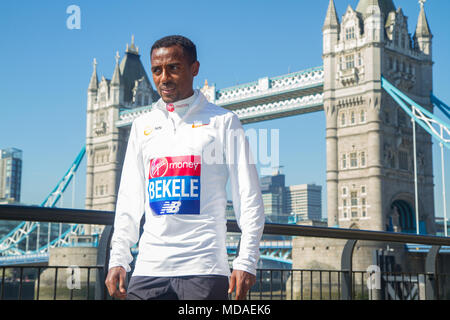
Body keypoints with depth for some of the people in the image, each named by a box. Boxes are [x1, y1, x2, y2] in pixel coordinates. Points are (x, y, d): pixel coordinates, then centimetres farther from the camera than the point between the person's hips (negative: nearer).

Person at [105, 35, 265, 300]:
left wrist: (246, 261, -7)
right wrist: (118, 258, 7)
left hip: (204, 268, -3)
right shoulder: (143, 126, 16)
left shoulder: (223, 122, 4)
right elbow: (129, 199, 17)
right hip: (149, 268, 4)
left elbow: (249, 198, 2)